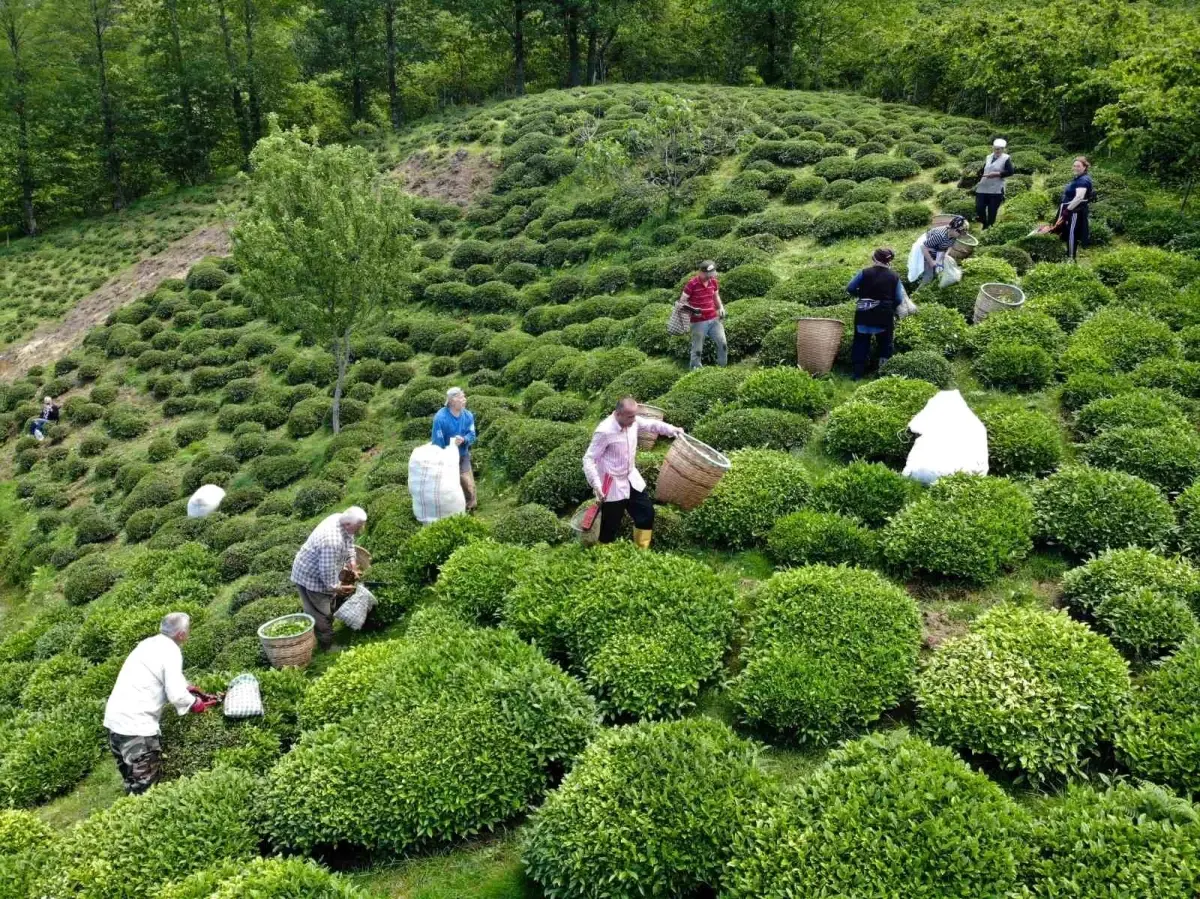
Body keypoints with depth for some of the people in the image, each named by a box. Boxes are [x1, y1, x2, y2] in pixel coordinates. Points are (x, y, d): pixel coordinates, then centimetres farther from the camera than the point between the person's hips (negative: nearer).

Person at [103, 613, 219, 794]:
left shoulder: (149, 644, 14)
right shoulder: (170, 651, -13)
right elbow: (176, 695, -18)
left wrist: (190, 688, 19)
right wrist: (198, 704, -1)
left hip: (115, 719, 9)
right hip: (136, 724, -9)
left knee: (133, 782, 19)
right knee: (145, 785, -3)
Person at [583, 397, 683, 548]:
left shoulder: (633, 421, -7)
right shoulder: (604, 431, -26)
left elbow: (651, 424, 13)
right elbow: (588, 459, -22)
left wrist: (672, 429, -4)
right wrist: (596, 485, -32)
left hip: (632, 479, 8)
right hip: (612, 485, -7)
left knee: (647, 513, 14)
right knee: (610, 526, 1)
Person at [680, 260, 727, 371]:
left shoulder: (714, 282, 4)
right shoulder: (692, 284, -14)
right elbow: (682, 301, -9)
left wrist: (721, 307, 6)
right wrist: (692, 310, -24)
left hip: (714, 319, 5)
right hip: (699, 322, -5)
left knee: (723, 344, 4)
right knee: (697, 349, 2)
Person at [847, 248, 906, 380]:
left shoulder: (865, 273, -4)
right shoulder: (894, 277, 0)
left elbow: (849, 288, -2)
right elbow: (899, 300, 0)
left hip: (864, 315, 0)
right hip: (884, 316, 0)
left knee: (861, 343, 9)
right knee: (885, 344, 13)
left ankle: (857, 374, 7)